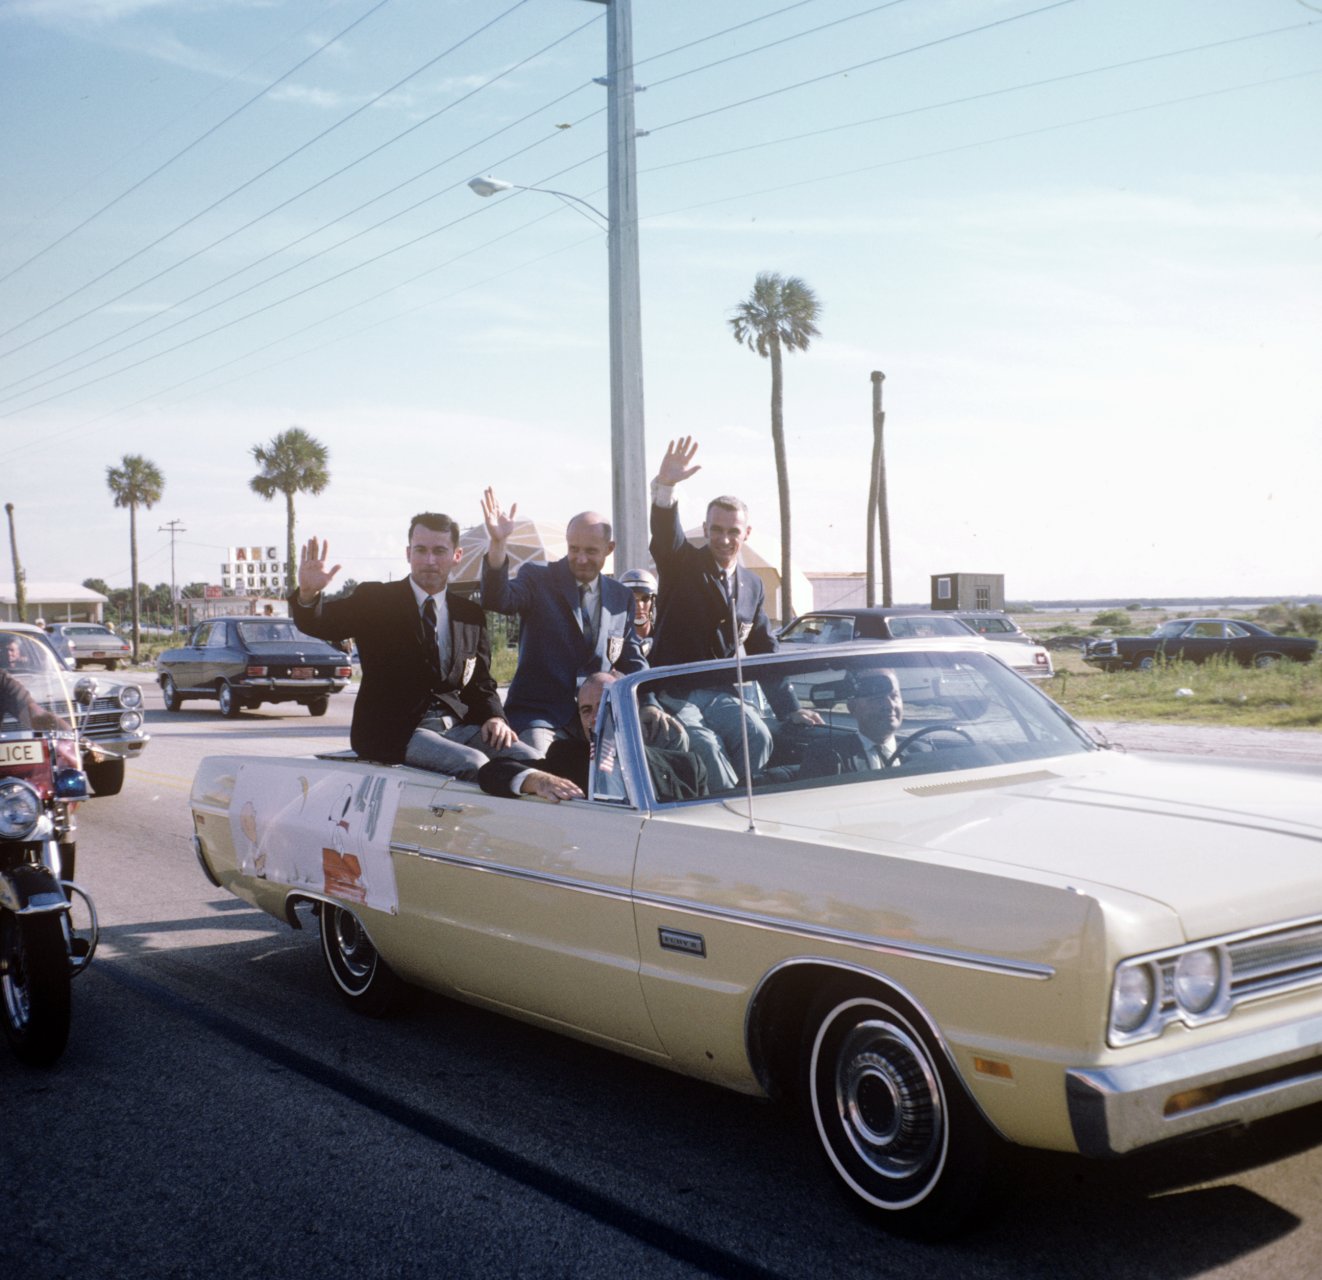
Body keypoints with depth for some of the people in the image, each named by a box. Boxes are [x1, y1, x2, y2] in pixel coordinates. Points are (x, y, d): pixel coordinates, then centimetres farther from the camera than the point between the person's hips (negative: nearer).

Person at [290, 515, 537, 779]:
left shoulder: (470, 615, 14)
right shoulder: (375, 600, 3)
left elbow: (481, 683, 16)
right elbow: (319, 623, -9)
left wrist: (494, 718, -5)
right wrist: (309, 594, -32)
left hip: (456, 725, 5)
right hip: (393, 732, -4)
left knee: (527, 759, -19)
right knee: (473, 763, -30)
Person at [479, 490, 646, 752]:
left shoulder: (621, 598, 12)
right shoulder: (537, 579, 1)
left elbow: (633, 662, 15)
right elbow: (497, 600, -19)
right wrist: (497, 544, -35)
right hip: (538, 712, -3)